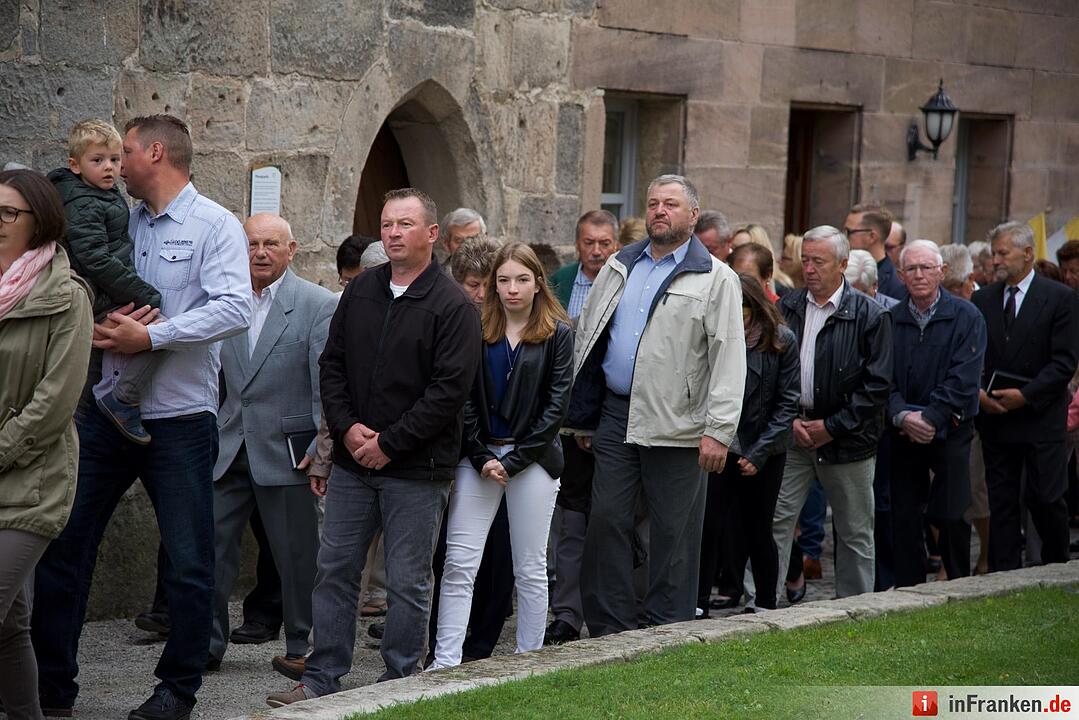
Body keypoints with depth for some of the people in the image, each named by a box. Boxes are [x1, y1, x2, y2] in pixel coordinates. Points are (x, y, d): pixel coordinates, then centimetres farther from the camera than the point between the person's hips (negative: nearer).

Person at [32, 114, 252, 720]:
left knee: (190, 562, 4)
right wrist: (98, 326, -8)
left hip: (179, 415, -5)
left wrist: (150, 336, -20)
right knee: (62, 545, 5)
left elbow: (235, 310, -18)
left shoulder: (215, 225, -6)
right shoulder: (119, 222, 12)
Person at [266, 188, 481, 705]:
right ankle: (321, 680, 15)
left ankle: (399, 685, 13)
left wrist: (389, 442, -14)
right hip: (352, 462, 5)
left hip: (415, 469, -5)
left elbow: (450, 389, -14)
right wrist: (347, 427, -5)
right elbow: (331, 365, 11)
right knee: (334, 570, 7)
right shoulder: (360, 291, 9)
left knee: (408, 582, 3)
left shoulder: (452, 307, -8)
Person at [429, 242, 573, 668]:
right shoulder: (478, 332, 6)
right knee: (459, 563, -5)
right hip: (479, 457, 1)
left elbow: (555, 407, -4)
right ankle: (445, 662, -6)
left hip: (532, 459, -1)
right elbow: (465, 401, 3)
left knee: (530, 568, 5)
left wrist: (512, 461, -9)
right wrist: (482, 458, -8)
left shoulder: (557, 335, 1)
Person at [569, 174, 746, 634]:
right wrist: (582, 417, 13)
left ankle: (668, 629, 10)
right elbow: (588, 337, 17)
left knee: (673, 533, 1)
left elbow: (729, 358, -7)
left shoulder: (716, 278, -2)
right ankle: (608, 628, 11)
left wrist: (719, 431, -15)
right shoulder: (619, 267, 13)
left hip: (675, 425, -4)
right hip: (616, 417, 5)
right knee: (606, 521, 4)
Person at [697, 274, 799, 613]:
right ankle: (698, 605, -1)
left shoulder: (781, 341, -5)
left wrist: (759, 453, -9)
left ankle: (766, 607, 21)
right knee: (705, 525, -7)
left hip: (765, 452, -1)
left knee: (758, 533, 8)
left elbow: (787, 402, -3)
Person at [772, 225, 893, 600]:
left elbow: (877, 383, -8)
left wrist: (832, 426, -11)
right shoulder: (787, 308, 6)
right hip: (792, 432, 3)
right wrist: (789, 419, -5)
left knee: (855, 532, 6)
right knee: (775, 520, -2)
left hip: (846, 438, -3)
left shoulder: (870, 315, -6)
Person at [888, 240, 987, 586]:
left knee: (950, 516, -4)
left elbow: (964, 379, -10)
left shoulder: (966, 317, -2)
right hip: (903, 435, 3)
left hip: (950, 431, -2)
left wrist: (930, 418, -17)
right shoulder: (890, 320, 5)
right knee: (903, 518, 2)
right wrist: (902, 416, -16)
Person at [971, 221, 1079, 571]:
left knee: (1046, 499, -1)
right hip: (994, 417, 4)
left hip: (1040, 418, -4)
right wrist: (977, 392, -9)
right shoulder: (982, 300, 10)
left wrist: (1026, 395, -16)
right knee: (1001, 502, 6)